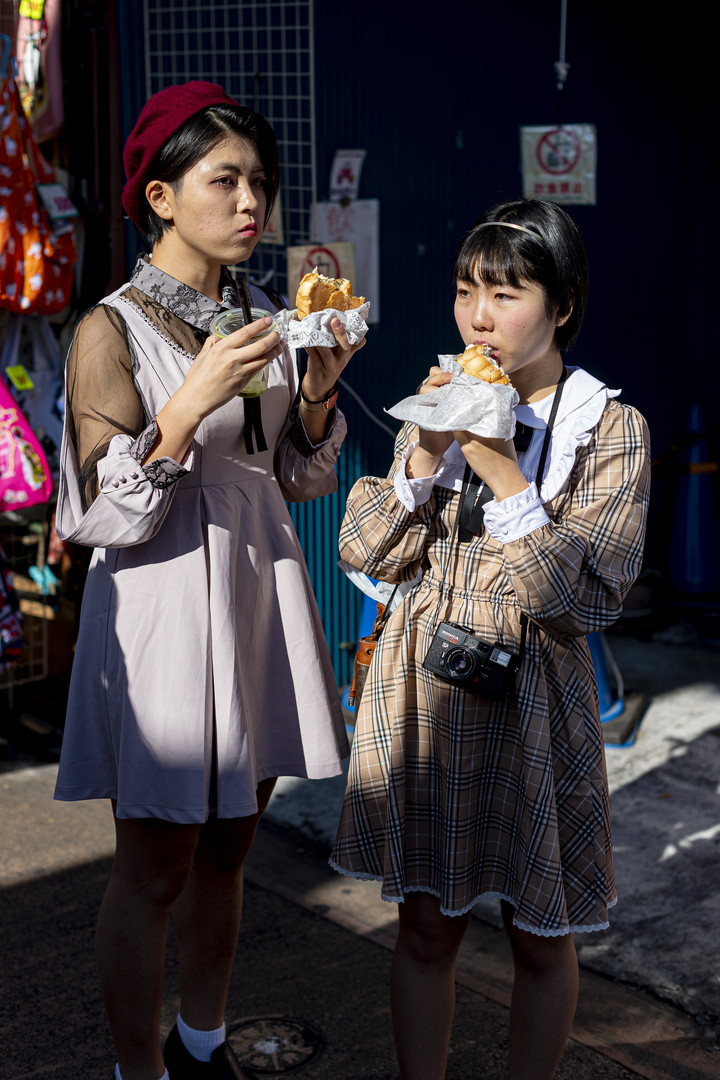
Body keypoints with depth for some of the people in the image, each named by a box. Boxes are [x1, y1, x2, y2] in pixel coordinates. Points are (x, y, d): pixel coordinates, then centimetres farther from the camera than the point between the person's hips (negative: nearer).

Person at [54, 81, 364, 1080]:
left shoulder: (263, 322, 7)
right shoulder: (111, 331, -11)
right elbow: (108, 520, -15)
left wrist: (318, 390, -5)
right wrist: (190, 406, -25)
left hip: (259, 596, 6)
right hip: (165, 612, -6)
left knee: (228, 848, 17)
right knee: (156, 869, 4)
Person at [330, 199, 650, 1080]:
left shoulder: (609, 429, -7)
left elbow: (586, 598, -16)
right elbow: (364, 552, 1)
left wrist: (502, 472, -21)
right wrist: (425, 455, -12)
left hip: (531, 700, -3)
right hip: (423, 692, 3)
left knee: (540, 939, 12)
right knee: (426, 927, 12)